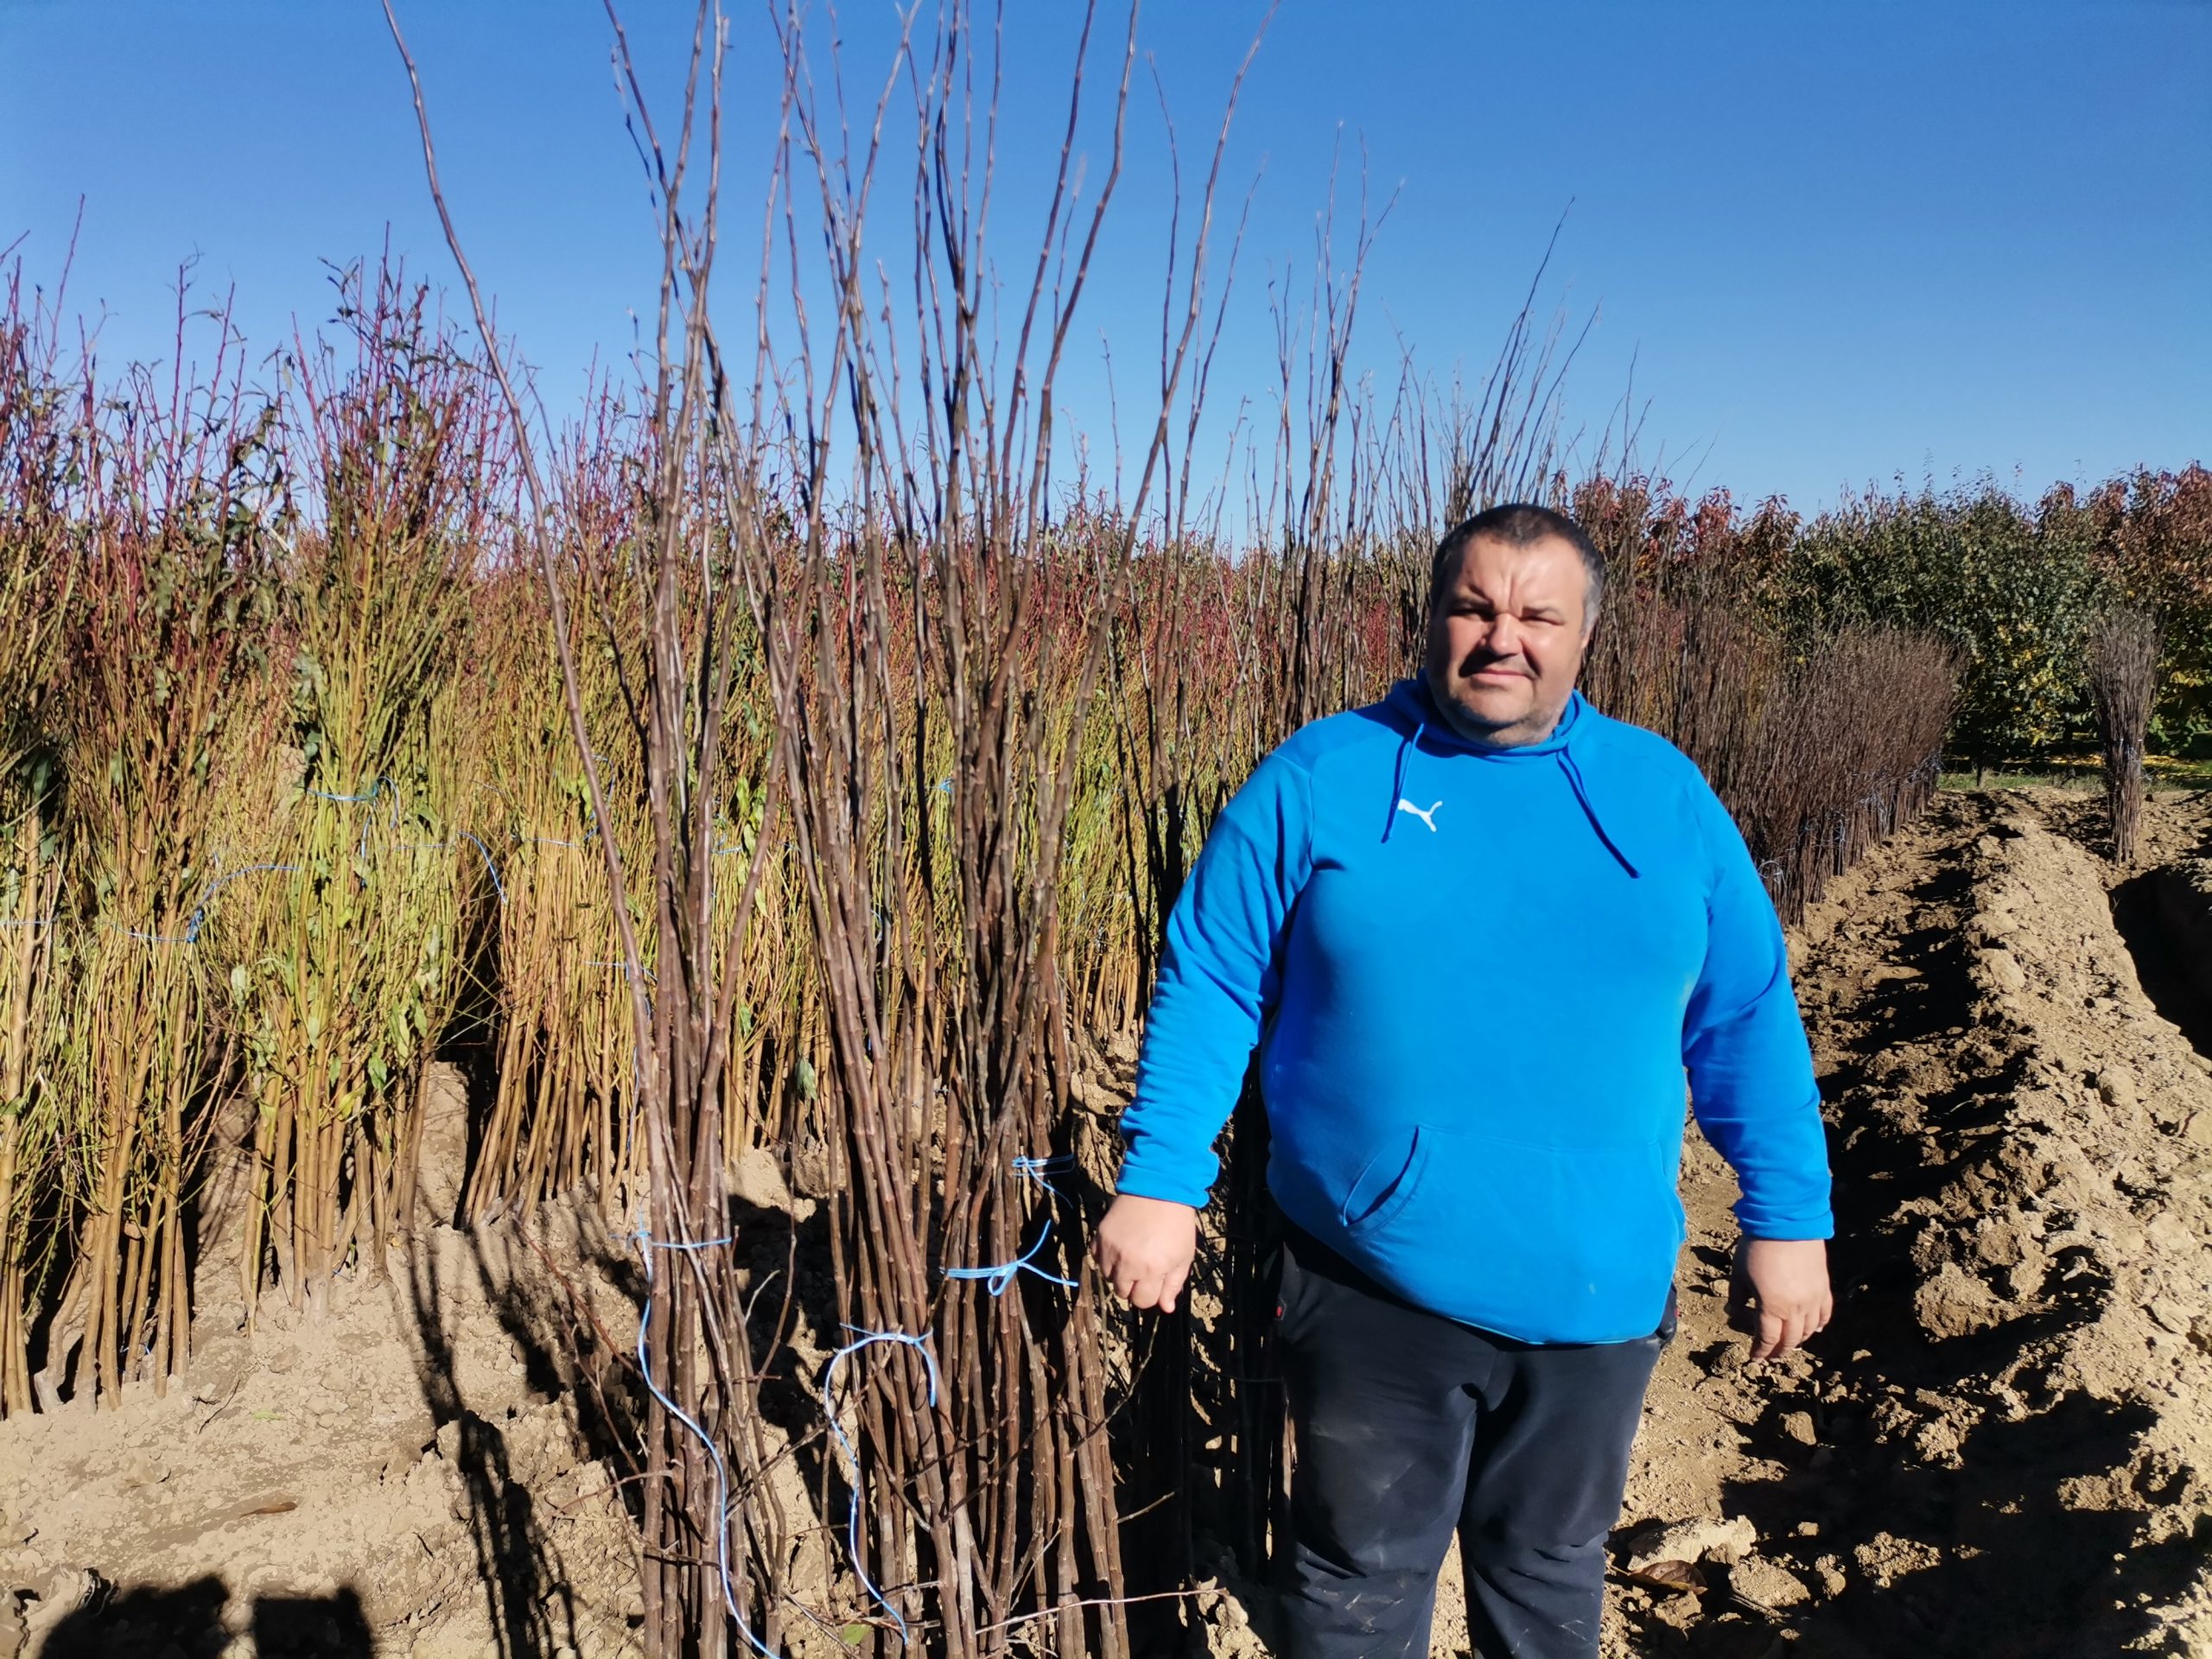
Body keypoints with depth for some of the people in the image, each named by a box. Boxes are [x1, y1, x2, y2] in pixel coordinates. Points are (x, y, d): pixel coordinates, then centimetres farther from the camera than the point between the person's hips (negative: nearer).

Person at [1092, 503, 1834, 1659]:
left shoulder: (1667, 798, 0)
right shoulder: (1319, 780, -7)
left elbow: (1746, 1019, 5)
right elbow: (1209, 987, -5)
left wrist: (1788, 1218, 4)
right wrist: (1161, 1182, -11)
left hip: (1596, 1293, 3)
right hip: (1373, 1294, -2)